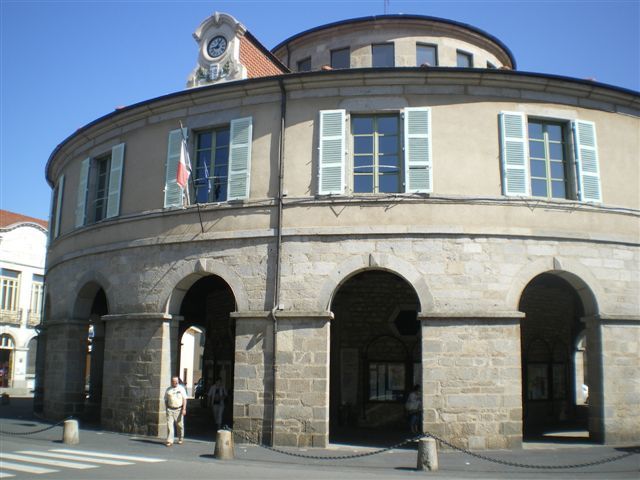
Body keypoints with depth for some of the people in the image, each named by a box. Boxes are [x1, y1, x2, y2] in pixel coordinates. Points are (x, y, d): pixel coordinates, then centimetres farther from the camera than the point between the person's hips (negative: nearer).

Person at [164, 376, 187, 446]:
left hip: (179, 409, -1)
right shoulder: (168, 390, 9)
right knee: (169, 425, -8)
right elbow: (166, 400, 15)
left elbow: (184, 399, -1)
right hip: (170, 409, 1)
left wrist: (184, 409, -10)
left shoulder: (181, 388, 2)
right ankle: (169, 441, -7)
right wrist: (167, 409, 8)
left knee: (180, 425, 6)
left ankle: (180, 439, 24)